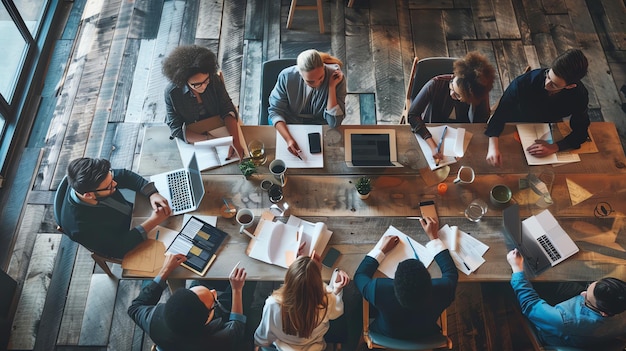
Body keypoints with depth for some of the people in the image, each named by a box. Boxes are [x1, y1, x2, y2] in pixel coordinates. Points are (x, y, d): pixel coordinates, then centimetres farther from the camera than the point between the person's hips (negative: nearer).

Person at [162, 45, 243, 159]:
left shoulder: (215, 80, -14)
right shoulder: (171, 93, -21)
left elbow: (228, 110, -13)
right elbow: (177, 129, -21)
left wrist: (236, 141, -30)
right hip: (191, 138, -2)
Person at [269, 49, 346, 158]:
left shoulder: (336, 78, -21)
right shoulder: (286, 76, -20)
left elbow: (334, 123, -24)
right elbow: (275, 110, -16)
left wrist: (332, 87, -31)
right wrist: (288, 139, -32)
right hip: (288, 125, 1)